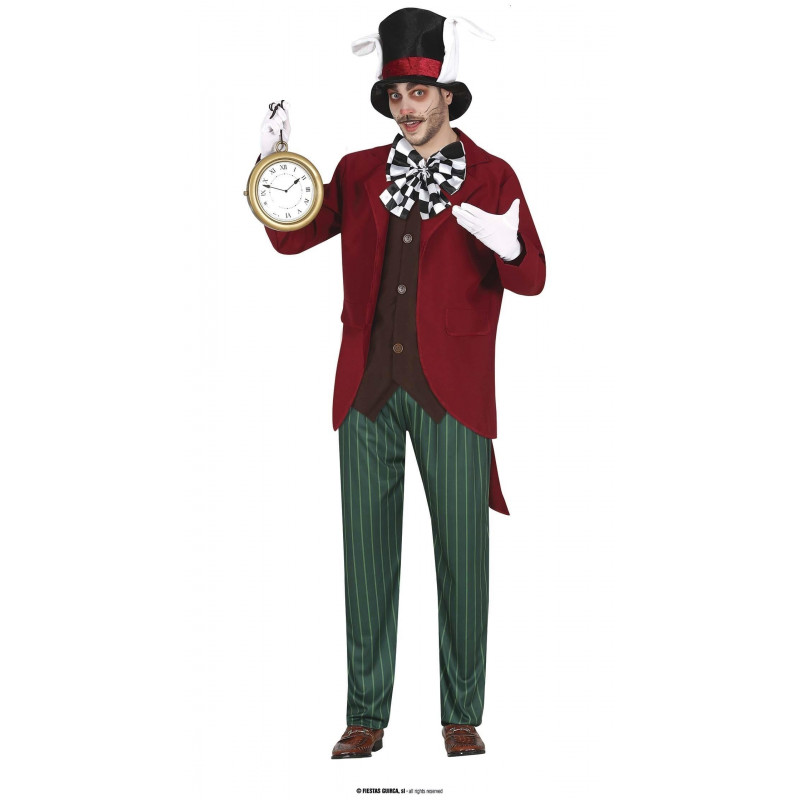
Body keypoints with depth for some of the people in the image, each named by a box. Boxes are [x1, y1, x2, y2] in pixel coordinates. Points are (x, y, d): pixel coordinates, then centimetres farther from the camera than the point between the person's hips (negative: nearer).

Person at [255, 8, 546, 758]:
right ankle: (366, 715, 12)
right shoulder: (358, 173, 13)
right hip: (368, 388, 2)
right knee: (366, 551, 3)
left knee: (461, 552, 0)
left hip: (451, 391, -2)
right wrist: (274, 162, -6)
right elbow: (291, 236, 9)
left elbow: (532, 280, -1)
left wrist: (508, 247, -24)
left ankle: (461, 716, 11)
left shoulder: (491, 177, 5)